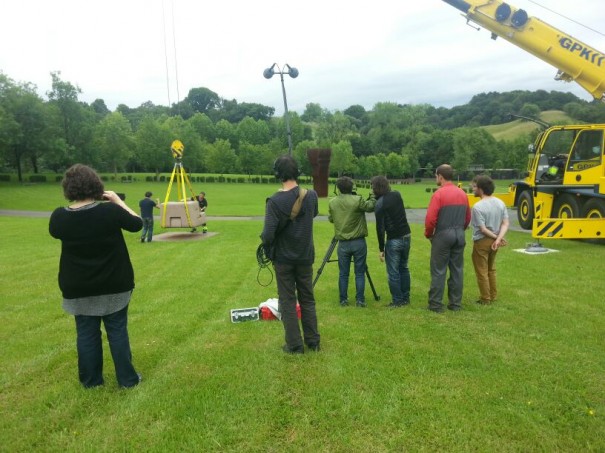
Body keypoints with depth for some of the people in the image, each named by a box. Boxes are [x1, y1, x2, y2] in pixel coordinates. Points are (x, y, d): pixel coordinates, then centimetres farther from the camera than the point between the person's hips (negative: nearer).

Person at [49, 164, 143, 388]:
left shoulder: (59, 217, -11)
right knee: (118, 331, 10)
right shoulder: (110, 210, -18)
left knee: (86, 333, 15)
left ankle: (90, 379, 28)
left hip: (77, 288, 2)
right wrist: (117, 201, 3)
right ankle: (127, 378, 20)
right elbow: (137, 224, -3)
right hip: (114, 285, -1)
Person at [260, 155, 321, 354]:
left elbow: (268, 235, -20)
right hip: (305, 257, 4)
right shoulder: (311, 196, -5)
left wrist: (265, 240, 1)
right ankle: (313, 341, 24)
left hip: (284, 258, -3)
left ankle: (294, 345, 13)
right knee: (308, 299, 15)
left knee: (287, 301, 8)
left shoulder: (275, 201, -19)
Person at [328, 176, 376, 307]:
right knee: (360, 273, 7)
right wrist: (373, 197, 18)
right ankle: (360, 300, 10)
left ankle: (343, 300, 15)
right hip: (358, 242, -2)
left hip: (343, 243, 2)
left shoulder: (332, 202, -1)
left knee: (343, 273, 10)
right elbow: (371, 207, 3)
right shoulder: (357, 200, -12)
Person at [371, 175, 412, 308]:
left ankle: (397, 301, 9)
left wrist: (381, 249, -7)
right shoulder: (397, 195, 4)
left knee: (393, 272, 3)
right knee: (404, 268, 18)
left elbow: (380, 228, -15)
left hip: (394, 240, -7)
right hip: (406, 236, 7)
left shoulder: (380, 204, -14)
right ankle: (406, 298, 26)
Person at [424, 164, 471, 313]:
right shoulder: (462, 193, 8)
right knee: (457, 270, 10)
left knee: (439, 271, 0)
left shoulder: (439, 194, -12)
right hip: (459, 235, 6)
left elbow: (430, 219, -16)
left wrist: (428, 234, 0)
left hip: (443, 235, -6)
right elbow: (468, 217, 13)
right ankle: (455, 303, 17)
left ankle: (436, 304, 4)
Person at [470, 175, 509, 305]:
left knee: (482, 272, 8)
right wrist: (499, 238, -13)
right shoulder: (500, 203, 1)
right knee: (491, 269, 23)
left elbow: (483, 229, -21)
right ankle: (493, 296, 32)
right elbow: (505, 224, -4)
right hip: (494, 241, 7)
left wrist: (495, 237, -7)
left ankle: (485, 299, 17)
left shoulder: (477, 207, -22)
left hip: (482, 242, -7)